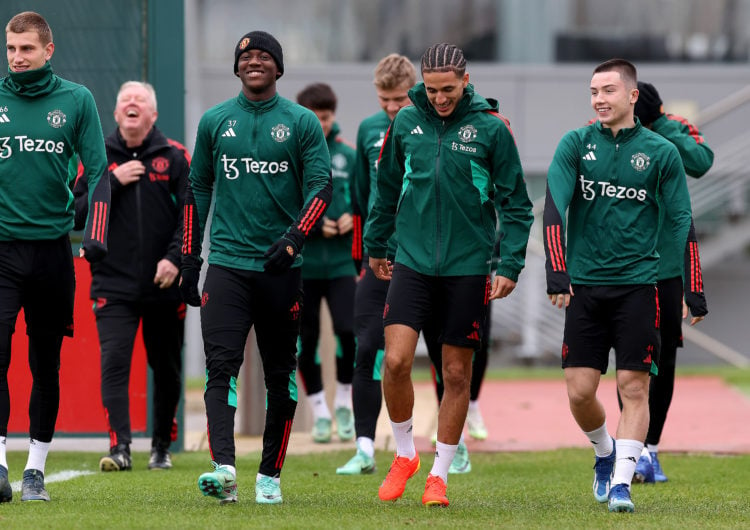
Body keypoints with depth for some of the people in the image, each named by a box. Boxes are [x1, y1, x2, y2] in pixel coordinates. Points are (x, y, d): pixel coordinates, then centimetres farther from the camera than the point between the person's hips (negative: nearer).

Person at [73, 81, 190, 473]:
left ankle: (162, 447, 23)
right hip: (113, 284, 0)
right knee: (114, 363, -14)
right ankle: (120, 447, -18)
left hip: (165, 284, 0)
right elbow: (76, 211, 1)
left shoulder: (175, 157, 3)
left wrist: (175, 257, -13)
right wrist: (113, 182, -10)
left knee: (167, 369, 9)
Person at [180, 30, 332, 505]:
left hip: (280, 266, -1)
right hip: (227, 263, 1)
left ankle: (271, 474, 17)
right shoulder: (215, 122, 10)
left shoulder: (302, 123, 3)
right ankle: (224, 467, -26)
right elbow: (198, 189, 15)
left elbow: (321, 185, -2)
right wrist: (190, 257, 11)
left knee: (280, 373, 6)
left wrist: (294, 238, -17)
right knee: (221, 364, -15)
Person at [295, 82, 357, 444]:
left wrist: (354, 217, -7)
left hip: (341, 263, 1)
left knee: (349, 331, -12)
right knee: (306, 339, 4)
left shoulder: (348, 156, 7)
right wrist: (313, 224, -14)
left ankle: (344, 400, 9)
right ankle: (319, 410, 17)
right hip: (300, 263, -1)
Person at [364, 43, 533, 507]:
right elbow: (388, 187, 16)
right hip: (412, 261, 2)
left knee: (457, 373, 4)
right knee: (396, 361, -11)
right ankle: (404, 454, 11)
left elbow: (516, 202, -1)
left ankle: (440, 473, 17)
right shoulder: (407, 122, 3)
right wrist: (376, 245, 19)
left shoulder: (490, 128, -5)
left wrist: (511, 264, -8)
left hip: (468, 268, -2)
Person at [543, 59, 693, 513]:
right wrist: (556, 272, -16)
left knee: (634, 386, -6)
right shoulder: (576, 144, 3)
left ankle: (621, 482, -3)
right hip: (585, 284, 1)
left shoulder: (661, 152, 2)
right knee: (580, 390, 0)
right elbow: (554, 207, -5)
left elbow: (681, 221, 4)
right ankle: (605, 452, 27)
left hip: (638, 284, -1)